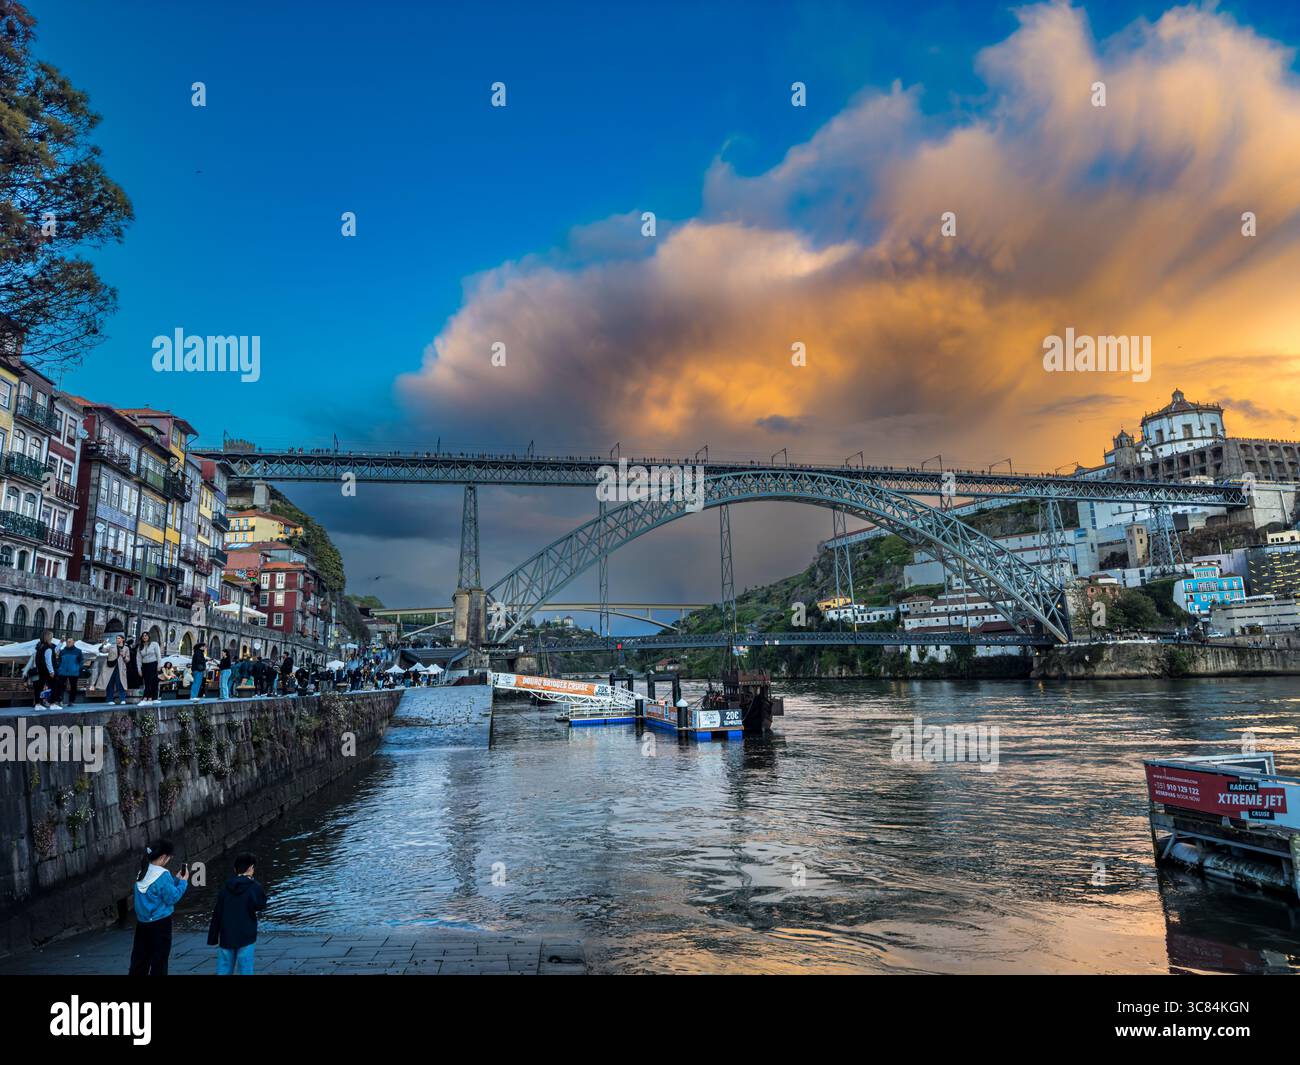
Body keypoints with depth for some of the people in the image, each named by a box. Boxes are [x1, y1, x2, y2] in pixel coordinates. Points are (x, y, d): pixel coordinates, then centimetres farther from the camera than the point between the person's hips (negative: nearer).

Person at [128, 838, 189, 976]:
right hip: (160, 923, -7)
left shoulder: (142, 872, 4)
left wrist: (176, 879, 10)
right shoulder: (163, 875, -20)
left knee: (139, 960, 15)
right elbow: (172, 897, -17)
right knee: (159, 960, 6)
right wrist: (183, 881, -6)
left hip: (142, 922, 7)